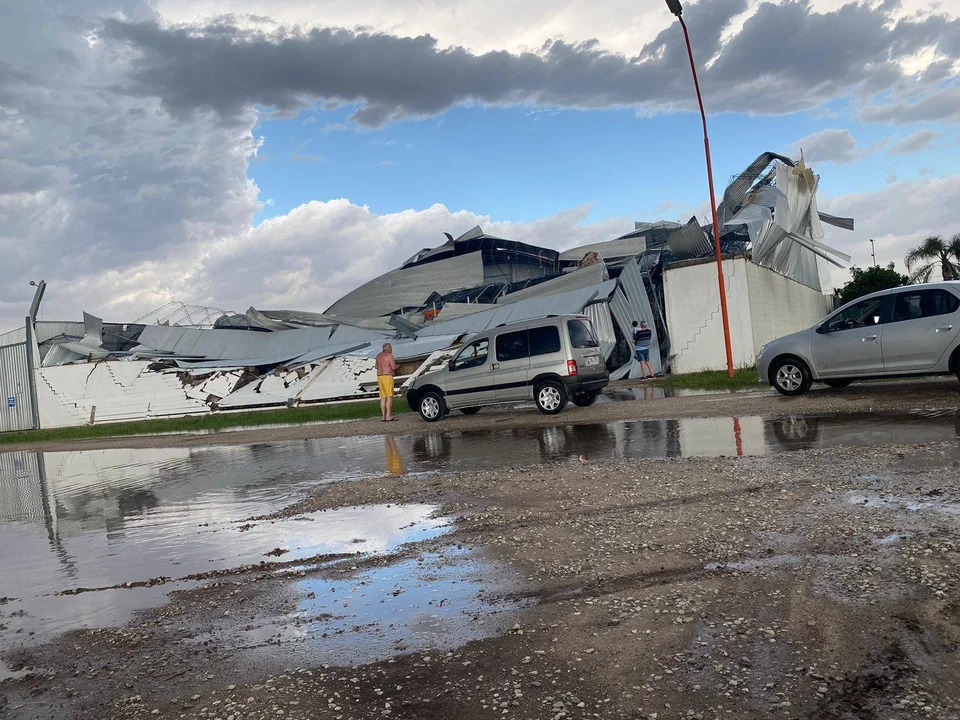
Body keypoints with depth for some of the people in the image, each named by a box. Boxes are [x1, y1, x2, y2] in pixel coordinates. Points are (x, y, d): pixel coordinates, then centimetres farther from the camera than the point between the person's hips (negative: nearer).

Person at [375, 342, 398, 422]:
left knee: (383, 397, 8)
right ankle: (388, 417, -10)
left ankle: (383, 417, 6)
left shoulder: (379, 356, 15)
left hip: (380, 377, 8)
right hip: (387, 377, -8)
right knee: (389, 397, -6)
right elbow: (394, 367, -16)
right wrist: (396, 365, 7)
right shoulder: (389, 355, -10)